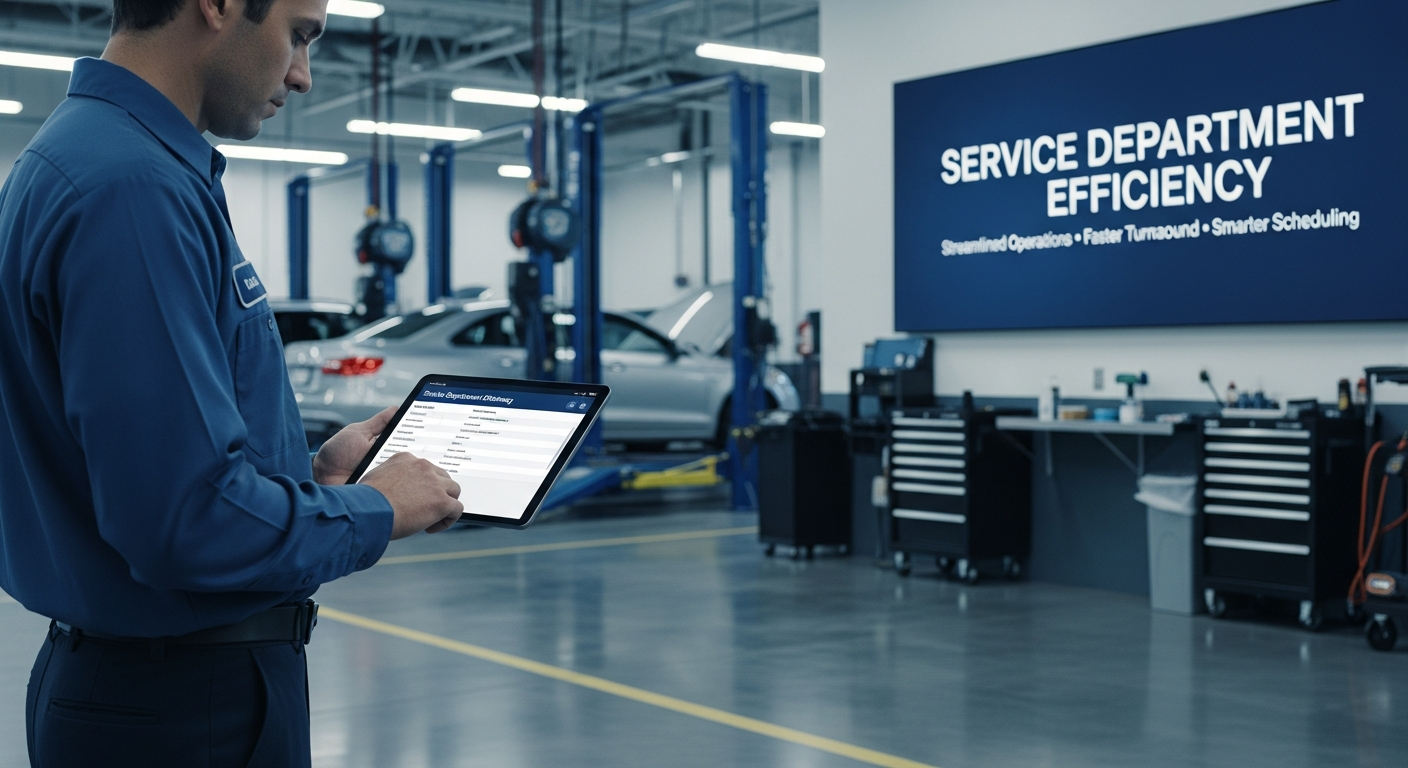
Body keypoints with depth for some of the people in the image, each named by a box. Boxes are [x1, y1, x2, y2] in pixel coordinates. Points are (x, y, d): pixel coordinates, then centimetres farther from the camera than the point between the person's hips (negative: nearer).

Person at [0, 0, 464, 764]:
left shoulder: (95, 154, 10)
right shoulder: (133, 187, -23)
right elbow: (186, 517, -28)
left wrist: (311, 472, 10)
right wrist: (372, 512, -13)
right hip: (191, 704, -10)